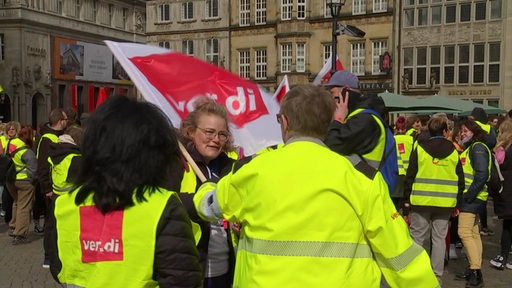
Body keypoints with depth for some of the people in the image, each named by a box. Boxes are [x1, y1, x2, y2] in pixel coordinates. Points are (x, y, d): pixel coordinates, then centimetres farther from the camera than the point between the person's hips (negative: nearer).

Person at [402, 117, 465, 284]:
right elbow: (460, 180, 7)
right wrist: (457, 202, 15)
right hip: (445, 203, 2)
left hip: (421, 201, -1)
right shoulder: (453, 152, 3)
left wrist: (406, 200, 2)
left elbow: (410, 177, -4)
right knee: (439, 238, 8)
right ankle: (437, 275, 12)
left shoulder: (420, 149, -3)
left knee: (417, 237, 7)